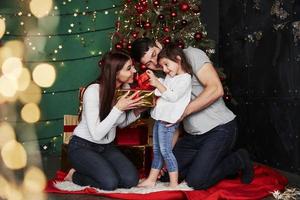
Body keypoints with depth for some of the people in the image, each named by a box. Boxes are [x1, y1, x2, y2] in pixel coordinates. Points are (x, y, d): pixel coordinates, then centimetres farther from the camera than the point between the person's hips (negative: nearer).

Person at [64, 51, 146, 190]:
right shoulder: (93, 91, -25)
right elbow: (96, 134, -27)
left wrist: (137, 112, -10)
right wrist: (118, 108, -31)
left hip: (106, 147, 6)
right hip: (82, 146, -6)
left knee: (131, 180, -14)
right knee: (110, 182, -26)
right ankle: (74, 175, 2)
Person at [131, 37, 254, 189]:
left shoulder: (191, 54, -10)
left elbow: (216, 89, -22)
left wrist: (185, 110, -23)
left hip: (219, 127, -8)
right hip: (193, 135, 8)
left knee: (196, 181, -17)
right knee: (166, 174, 6)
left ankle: (238, 160, 7)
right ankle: (215, 160, 17)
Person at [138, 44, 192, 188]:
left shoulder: (185, 79, -12)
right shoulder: (169, 77, 15)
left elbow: (173, 96, -19)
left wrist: (158, 84, -17)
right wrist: (154, 79, 11)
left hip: (168, 121, -9)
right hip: (160, 118, 9)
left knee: (165, 151, -7)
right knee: (157, 151, 14)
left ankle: (174, 183, 2)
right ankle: (151, 180, 23)